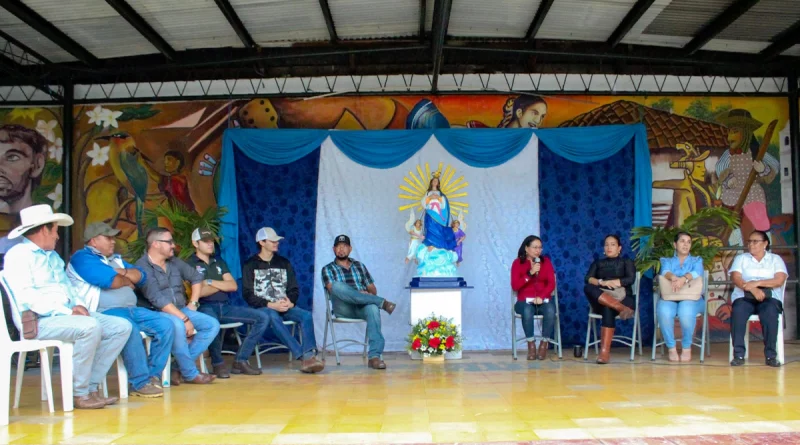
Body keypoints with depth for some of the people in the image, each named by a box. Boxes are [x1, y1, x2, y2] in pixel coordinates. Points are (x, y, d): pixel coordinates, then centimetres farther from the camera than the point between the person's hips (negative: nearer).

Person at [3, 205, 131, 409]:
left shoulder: (53, 256, 24)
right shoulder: (18, 255, -5)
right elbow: (26, 296, -17)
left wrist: (78, 304, 1)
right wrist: (66, 312, -21)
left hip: (67, 314, 9)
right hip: (40, 320, -9)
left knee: (121, 326, -4)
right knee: (90, 327, -34)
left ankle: (91, 386, -7)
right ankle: (79, 393, -19)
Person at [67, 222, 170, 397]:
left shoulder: (115, 259, 26)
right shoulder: (82, 258, -1)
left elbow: (140, 276, 16)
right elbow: (109, 281, -14)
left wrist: (124, 272, -3)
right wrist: (126, 280, 6)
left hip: (131, 310, 9)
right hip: (103, 313, -9)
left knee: (165, 325, -7)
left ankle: (153, 375, -6)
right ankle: (140, 383, -27)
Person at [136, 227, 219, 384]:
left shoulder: (174, 262, 11)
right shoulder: (142, 266, -12)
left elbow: (197, 277, 22)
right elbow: (157, 299, -21)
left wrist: (193, 304, 8)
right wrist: (184, 318, -24)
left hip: (181, 310, 8)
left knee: (213, 324, -9)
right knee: (177, 325, -37)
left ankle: (180, 368, -13)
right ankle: (190, 373, -20)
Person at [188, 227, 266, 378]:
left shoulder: (219, 262, 22)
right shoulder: (189, 264, 4)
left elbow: (233, 286, 10)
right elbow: (198, 292, -11)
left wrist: (211, 282, -3)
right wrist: (222, 284, 3)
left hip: (225, 307, 6)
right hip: (205, 308, -6)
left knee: (262, 317, -9)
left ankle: (241, 360, -10)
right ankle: (218, 364, -18)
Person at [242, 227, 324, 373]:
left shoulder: (284, 263, 18)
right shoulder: (250, 265, 6)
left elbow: (294, 289, 13)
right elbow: (248, 294, -4)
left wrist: (290, 302, -10)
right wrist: (271, 305, -17)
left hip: (285, 306, 4)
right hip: (262, 308, -4)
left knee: (306, 315, -26)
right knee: (273, 316, -38)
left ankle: (309, 357, -40)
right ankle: (303, 356, -43)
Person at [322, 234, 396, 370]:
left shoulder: (360, 266, 24)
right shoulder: (328, 269, 15)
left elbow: (373, 290, 20)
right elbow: (332, 289, -4)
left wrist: (368, 294, -5)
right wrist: (359, 293, -17)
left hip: (362, 307, 2)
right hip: (343, 308, -2)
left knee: (373, 307, -37)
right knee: (338, 285, -34)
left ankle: (374, 355, -49)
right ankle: (382, 302, -30)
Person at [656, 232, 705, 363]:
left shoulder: (697, 260, 21)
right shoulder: (667, 261, 22)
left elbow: (697, 272, -4)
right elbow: (665, 272, -3)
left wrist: (684, 279, -28)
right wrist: (673, 277, -30)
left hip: (692, 298, 0)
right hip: (669, 298, 0)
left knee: (686, 311, -38)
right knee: (664, 311, -37)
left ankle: (687, 347, -17)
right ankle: (671, 348, -20)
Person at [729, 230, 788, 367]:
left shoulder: (776, 259, 16)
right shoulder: (741, 258, 17)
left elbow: (779, 280, -1)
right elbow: (735, 278, 0)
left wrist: (757, 283, -14)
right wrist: (752, 289, -18)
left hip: (769, 297, 0)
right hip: (744, 296, 1)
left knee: (770, 312, -36)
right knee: (738, 311, -34)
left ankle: (771, 355, -30)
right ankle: (738, 354, -31)